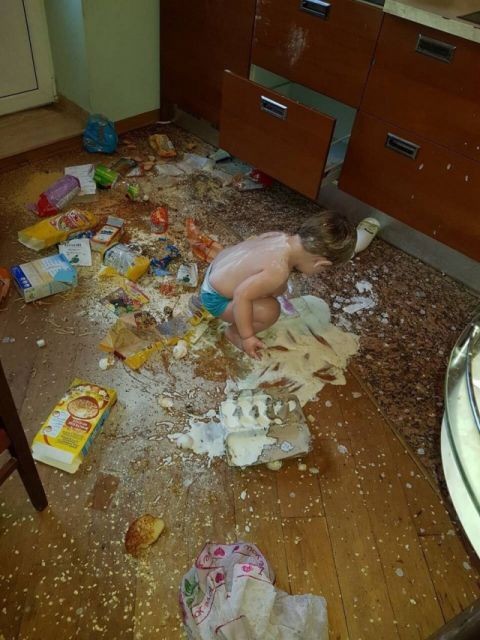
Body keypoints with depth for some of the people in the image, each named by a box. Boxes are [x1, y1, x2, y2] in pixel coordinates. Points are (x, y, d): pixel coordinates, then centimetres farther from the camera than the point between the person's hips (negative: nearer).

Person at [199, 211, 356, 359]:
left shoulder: (280, 236, -11)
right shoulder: (278, 270, -36)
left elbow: (252, 240, 9)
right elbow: (241, 296, -35)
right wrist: (247, 336, -23)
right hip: (215, 298, -8)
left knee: (278, 288, 10)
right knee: (270, 310, -23)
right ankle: (233, 332, 3)